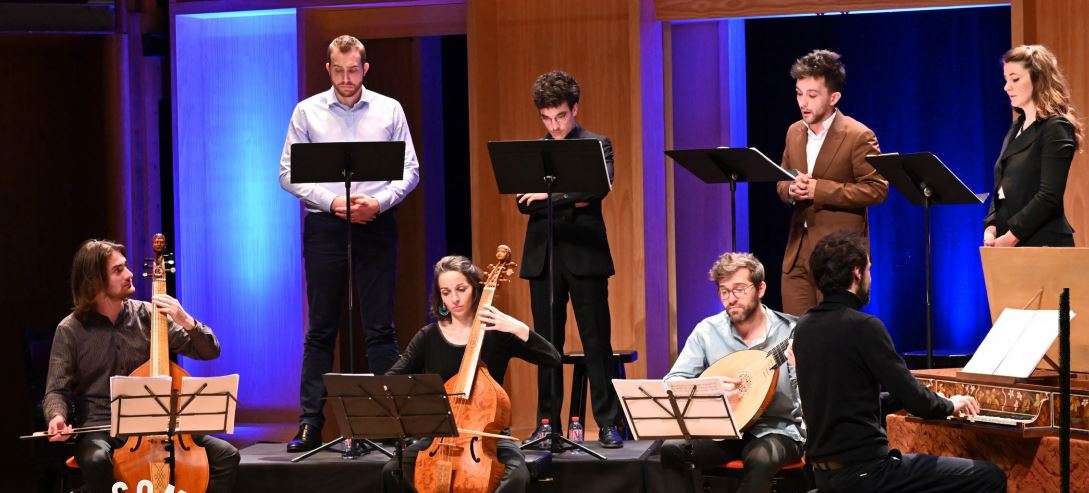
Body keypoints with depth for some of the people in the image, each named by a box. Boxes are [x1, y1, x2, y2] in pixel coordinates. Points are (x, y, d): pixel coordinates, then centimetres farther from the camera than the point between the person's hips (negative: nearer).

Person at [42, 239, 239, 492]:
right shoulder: (71, 330, -2)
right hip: (100, 428, -3)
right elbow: (57, 391, 0)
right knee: (96, 459, -40)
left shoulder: (147, 315, 4)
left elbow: (209, 351, 7)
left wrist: (187, 322, -13)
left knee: (225, 455, -17)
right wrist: (57, 416, -23)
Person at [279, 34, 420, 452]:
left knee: (380, 327, 1)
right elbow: (289, 173, 1)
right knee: (321, 329, 2)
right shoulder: (308, 112, 5)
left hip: (375, 226, 0)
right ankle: (310, 423, 3)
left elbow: (409, 170, 5)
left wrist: (379, 202, -12)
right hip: (324, 226, 0)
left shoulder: (389, 110, 7)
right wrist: (332, 202, -11)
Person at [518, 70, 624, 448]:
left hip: (584, 256, -3)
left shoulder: (597, 145, 4)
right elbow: (523, 202, 3)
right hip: (543, 257, 3)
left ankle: (608, 424, 0)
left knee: (597, 342, -3)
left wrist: (551, 196, -24)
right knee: (547, 344, 6)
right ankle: (548, 424, 11)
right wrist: (568, 202, -13)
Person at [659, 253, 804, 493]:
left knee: (761, 458, -38)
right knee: (670, 449, -25)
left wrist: (796, 366, -27)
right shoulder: (707, 331, 2)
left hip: (777, 430, -3)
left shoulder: (791, 331, -5)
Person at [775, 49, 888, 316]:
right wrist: (791, 190, -4)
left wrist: (820, 189, -19)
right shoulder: (795, 132, 12)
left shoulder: (858, 136, -9)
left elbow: (877, 189, -13)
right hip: (797, 253, 6)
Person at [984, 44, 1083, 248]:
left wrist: (1011, 237, -18)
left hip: (1042, 244, -7)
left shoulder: (1056, 129, -7)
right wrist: (991, 228, -1)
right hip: (1005, 241, 7)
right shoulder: (1015, 131, 18)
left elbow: (1049, 197, -15)